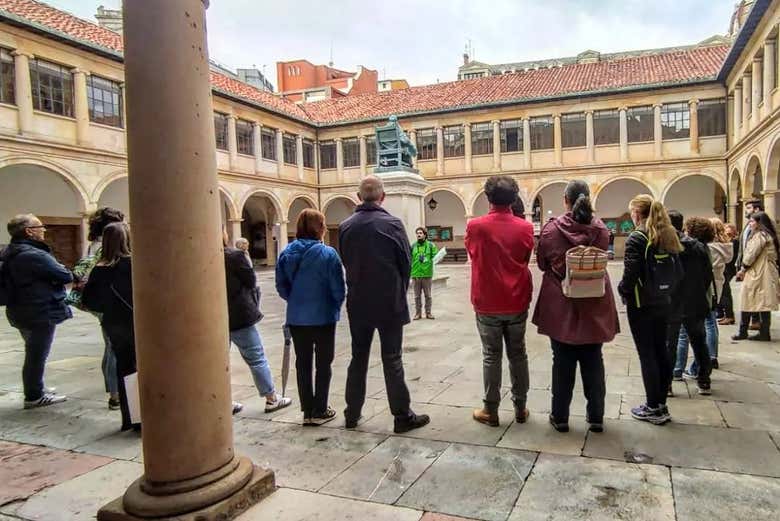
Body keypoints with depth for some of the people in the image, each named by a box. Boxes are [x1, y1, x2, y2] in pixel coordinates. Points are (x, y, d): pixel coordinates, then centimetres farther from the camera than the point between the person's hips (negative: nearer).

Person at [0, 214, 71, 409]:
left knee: (33, 353, 23)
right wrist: (68, 273, 1)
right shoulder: (35, 255, -23)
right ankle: (34, 397, 14)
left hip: (21, 311, 10)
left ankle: (35, 389, 36)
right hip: (40, 313, -10)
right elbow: (66, 276, -23)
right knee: (37, 355, 3)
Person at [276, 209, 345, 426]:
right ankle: (319, 411, 16)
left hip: (296, 318, 4)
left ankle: (307, 411, 21)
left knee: (302, 363, 14)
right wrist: (335, 306, 6)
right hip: (323, 318, -4)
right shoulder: (327, 253, -14)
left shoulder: (287, 253, -2)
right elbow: (338, 288, -12)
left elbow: (281, 286, 1)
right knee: (323, 364, 11)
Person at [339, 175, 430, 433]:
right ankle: (402, 416, 11)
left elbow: (346, 262, 5)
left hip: (358, 303, 3)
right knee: (392, 359, 4)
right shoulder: (392, 224, -12)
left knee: (358, 358, 15)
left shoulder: (345, 227, -2)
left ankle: (352, 414, 23)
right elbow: (406, 262, -5)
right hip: (389, 303, -3)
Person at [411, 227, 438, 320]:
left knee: (428, 295, 8)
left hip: (427, 274, -1)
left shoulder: (430, 245, 2)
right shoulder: (413, 246, 5)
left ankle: (428, 312, 18)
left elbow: (435, 256, -1)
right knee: (417, 296, 8)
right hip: (415, 274, 1)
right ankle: (418, 312, 17)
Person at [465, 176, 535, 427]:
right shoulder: (525, 228, -5)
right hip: (517, 302, 2)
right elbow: (526, 259, 10)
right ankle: (520, 408, 22)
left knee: (491, 356, 7)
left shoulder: (475, 226, -10)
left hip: (487, 303, -2)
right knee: (518, 354, 13)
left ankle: (490, 411, 13)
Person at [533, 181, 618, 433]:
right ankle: (596, 417, 20)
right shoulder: (601, 229, -4)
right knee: (593, 361, 12)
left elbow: (542, 264, 2)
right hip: (594, 306, 2)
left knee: (563, 362, 7)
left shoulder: (551, 230, -10)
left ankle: (560, 416, 16)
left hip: (560, 305, -2)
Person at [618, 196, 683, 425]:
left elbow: (630, 275, -20)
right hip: (663, 302, 7)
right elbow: (677, 273, 9)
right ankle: (661, 403, 23)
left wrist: (621, 289, -2)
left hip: (641, 304, -7)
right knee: (661, 351, 13)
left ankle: (653, 408, 8)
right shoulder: (668, 237, 7)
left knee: (647, 354, 0)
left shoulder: (636, 239, -15)